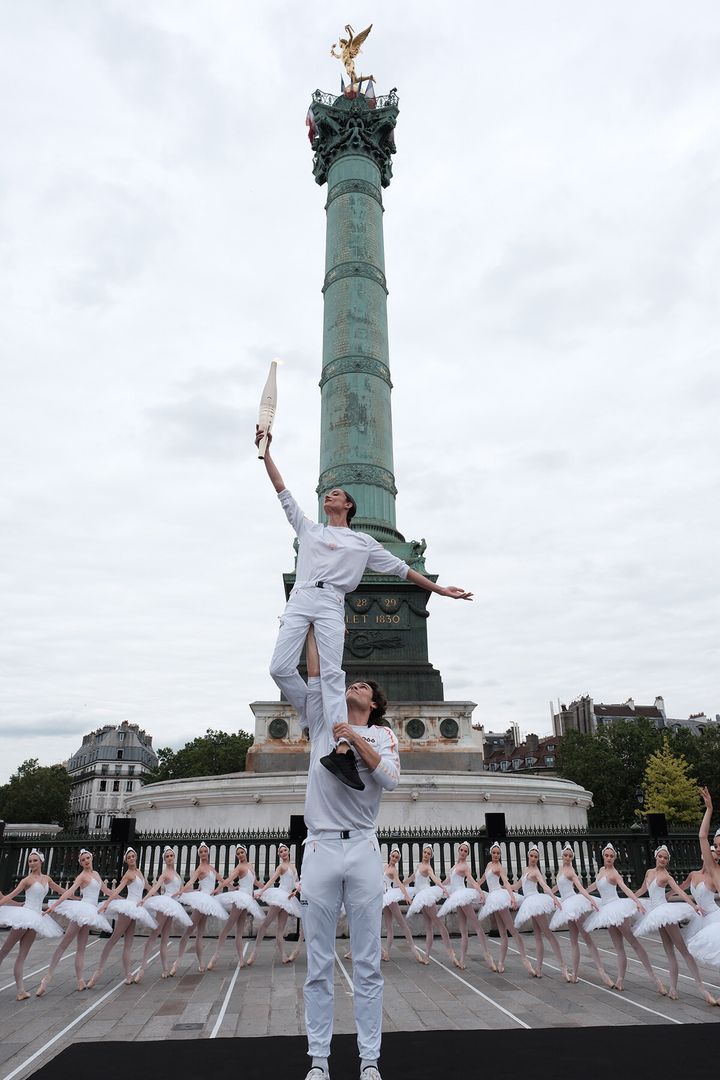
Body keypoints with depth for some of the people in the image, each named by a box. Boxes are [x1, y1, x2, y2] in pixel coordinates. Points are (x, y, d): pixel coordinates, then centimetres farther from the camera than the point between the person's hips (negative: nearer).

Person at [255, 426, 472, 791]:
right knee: (280, 668, -14)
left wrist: (440, 590, 11)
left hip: (331, 603, -3)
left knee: (331, 673, -19)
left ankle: (341, 748, -32)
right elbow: (282, 491, 24)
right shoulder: (308, 528, 26)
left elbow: (401, 568, 17)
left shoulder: (363, 541, 19)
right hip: (300, 599, 3)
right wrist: (266, 451, 20)